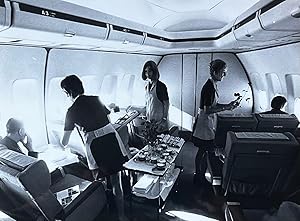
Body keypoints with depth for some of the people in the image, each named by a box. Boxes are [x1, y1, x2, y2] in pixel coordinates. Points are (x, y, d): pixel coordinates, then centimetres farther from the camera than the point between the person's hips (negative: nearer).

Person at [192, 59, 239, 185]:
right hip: (204, 124, -10)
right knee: (203, 152, 2)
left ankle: (199, 176, 30)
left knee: (202, 151, 17)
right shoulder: (209, 87, -21)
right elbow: (207, 110, -23)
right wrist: (226, 108, -18)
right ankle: (200, 177, 19)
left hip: (207, 123, 10)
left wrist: (228, 105, 7)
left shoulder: (212, 85, 11)